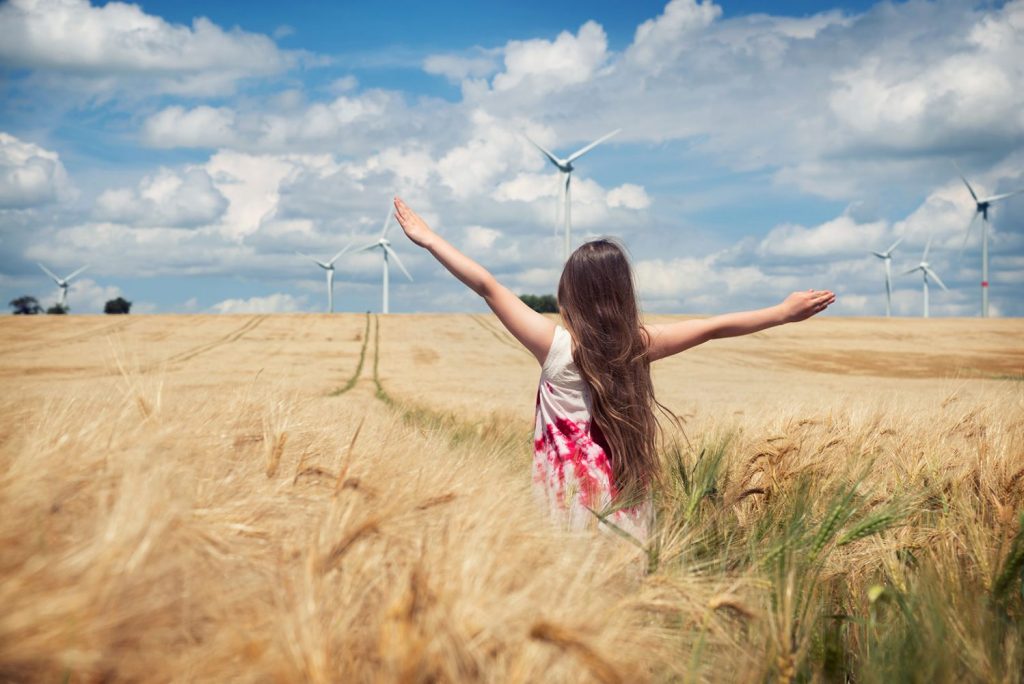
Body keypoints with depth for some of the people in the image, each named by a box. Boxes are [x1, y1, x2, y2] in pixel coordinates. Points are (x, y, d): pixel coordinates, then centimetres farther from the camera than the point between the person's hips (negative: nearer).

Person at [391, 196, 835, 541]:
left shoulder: (557, 346, -11)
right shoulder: (639, 345, -3)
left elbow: (487, 286, -9)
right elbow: (714, 328, 7)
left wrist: (428, 239, -3)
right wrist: (784, 312, 17)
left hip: (573, 495, -4)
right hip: (624, 497, 4)